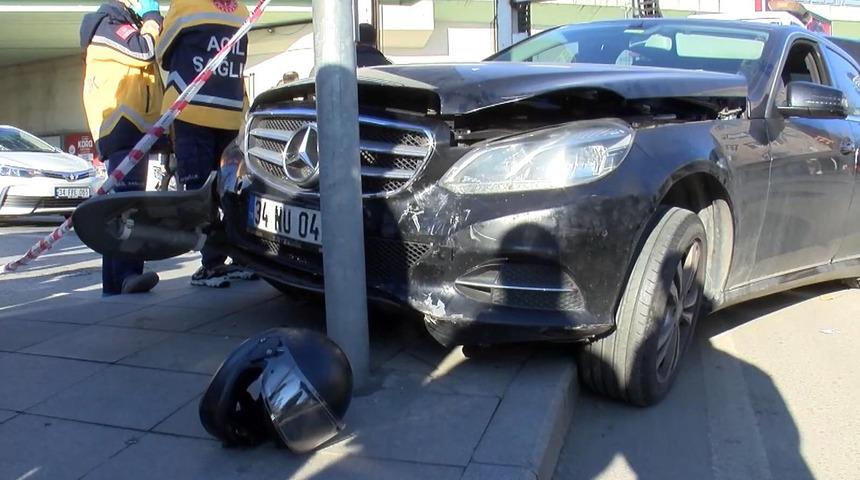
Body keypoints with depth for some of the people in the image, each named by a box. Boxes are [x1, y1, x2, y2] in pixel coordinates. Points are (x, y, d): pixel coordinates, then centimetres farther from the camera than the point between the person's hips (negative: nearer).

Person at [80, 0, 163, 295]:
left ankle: (115, 280, 14)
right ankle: (127, 273, -35)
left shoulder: (127, 25, 28)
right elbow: (143, 51, -16)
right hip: (122, 126, -11)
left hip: (132, 127, 11)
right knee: (127, 197, -25)